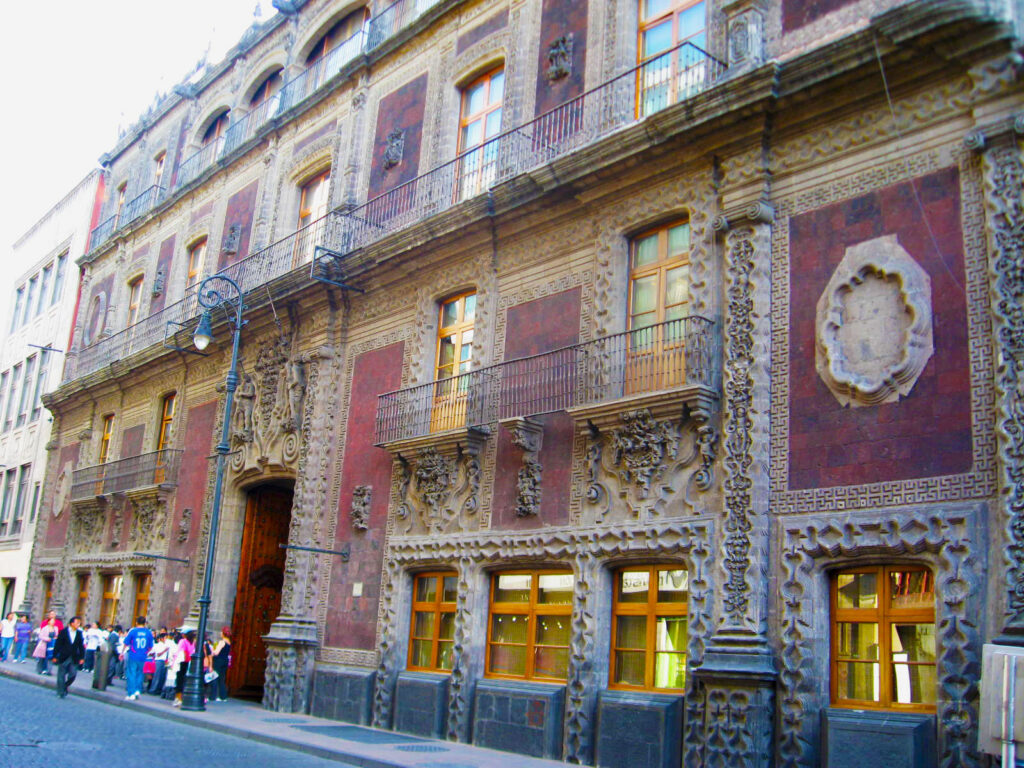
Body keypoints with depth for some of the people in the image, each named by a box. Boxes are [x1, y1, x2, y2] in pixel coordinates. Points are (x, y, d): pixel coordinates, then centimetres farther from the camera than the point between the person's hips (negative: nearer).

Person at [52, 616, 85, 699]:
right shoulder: (63, 632, -5)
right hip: (63, 657, -2)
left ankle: (64, 687, 24)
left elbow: (81, 646, 6)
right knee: (61, 675, 3)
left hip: (74, 658, 2)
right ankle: (61, 692, 15)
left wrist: (82, 658, 3)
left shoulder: (80, 633, 2)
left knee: (73, 675, -1)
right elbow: (57, 644, -4)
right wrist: (55, 656, -6)